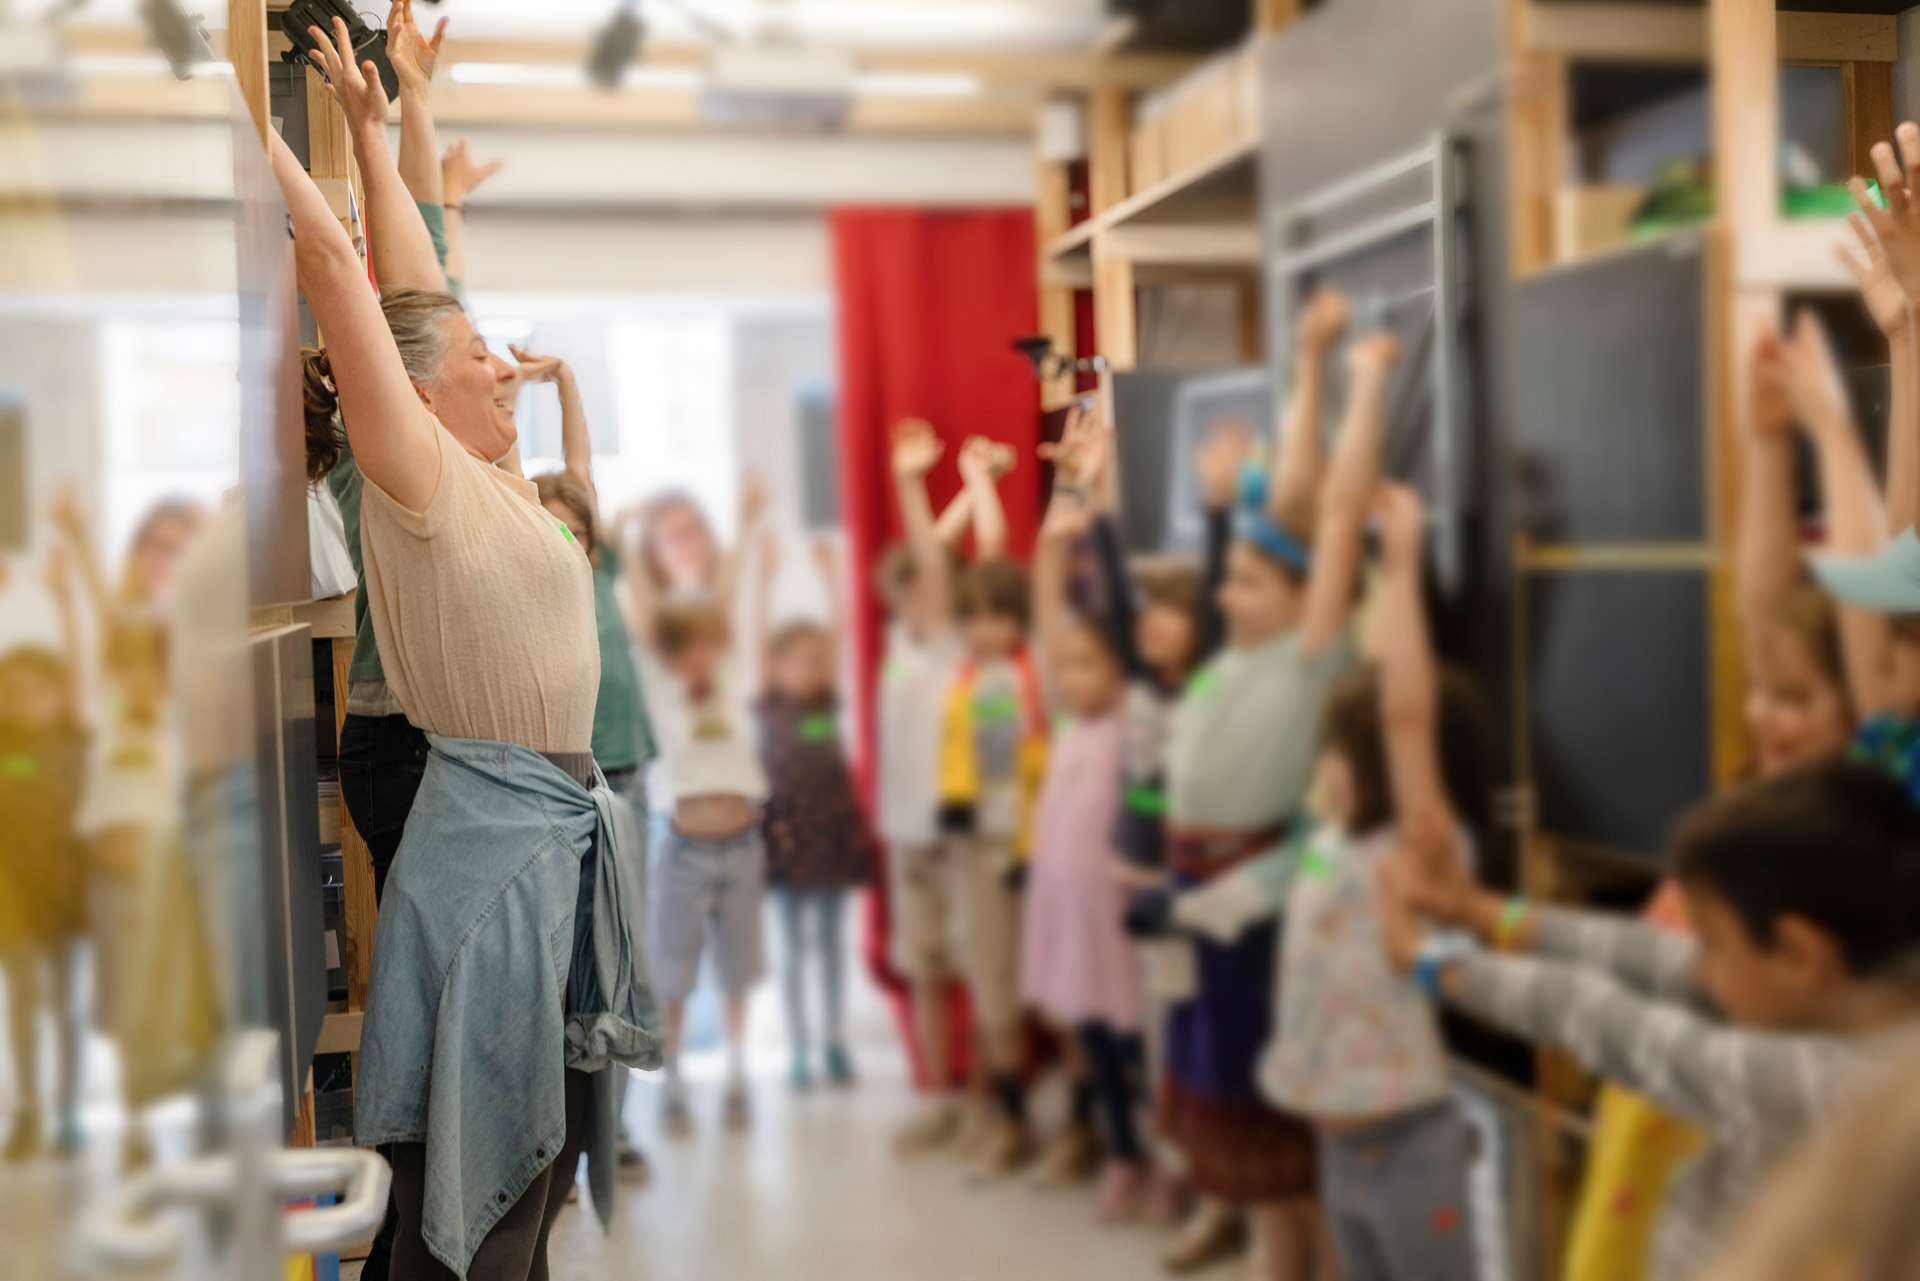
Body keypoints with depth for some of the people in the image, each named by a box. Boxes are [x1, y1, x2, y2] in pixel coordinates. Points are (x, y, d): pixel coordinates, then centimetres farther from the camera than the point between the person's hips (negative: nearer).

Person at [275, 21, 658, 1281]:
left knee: (549, 1147, 19)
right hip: (493, 834, -9)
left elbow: (420, 283, 16)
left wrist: (375, 135, 23)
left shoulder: (492, 477, 9)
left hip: (569, 829, 9)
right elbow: (337, 266, -18)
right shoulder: (421, 474, -12)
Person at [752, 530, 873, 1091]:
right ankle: (799, 1049, 12)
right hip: (787, 830, -3)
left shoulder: (827, 701, 4)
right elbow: (761, 635, -12)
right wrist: (767, 576, -20)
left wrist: (830, 575, -7)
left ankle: (834, 1042, 18)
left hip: (833, 828, 3)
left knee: (831, 940, 10)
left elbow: (838, 630, -1)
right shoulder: (768, 704, -3)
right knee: (793, 944, 6)